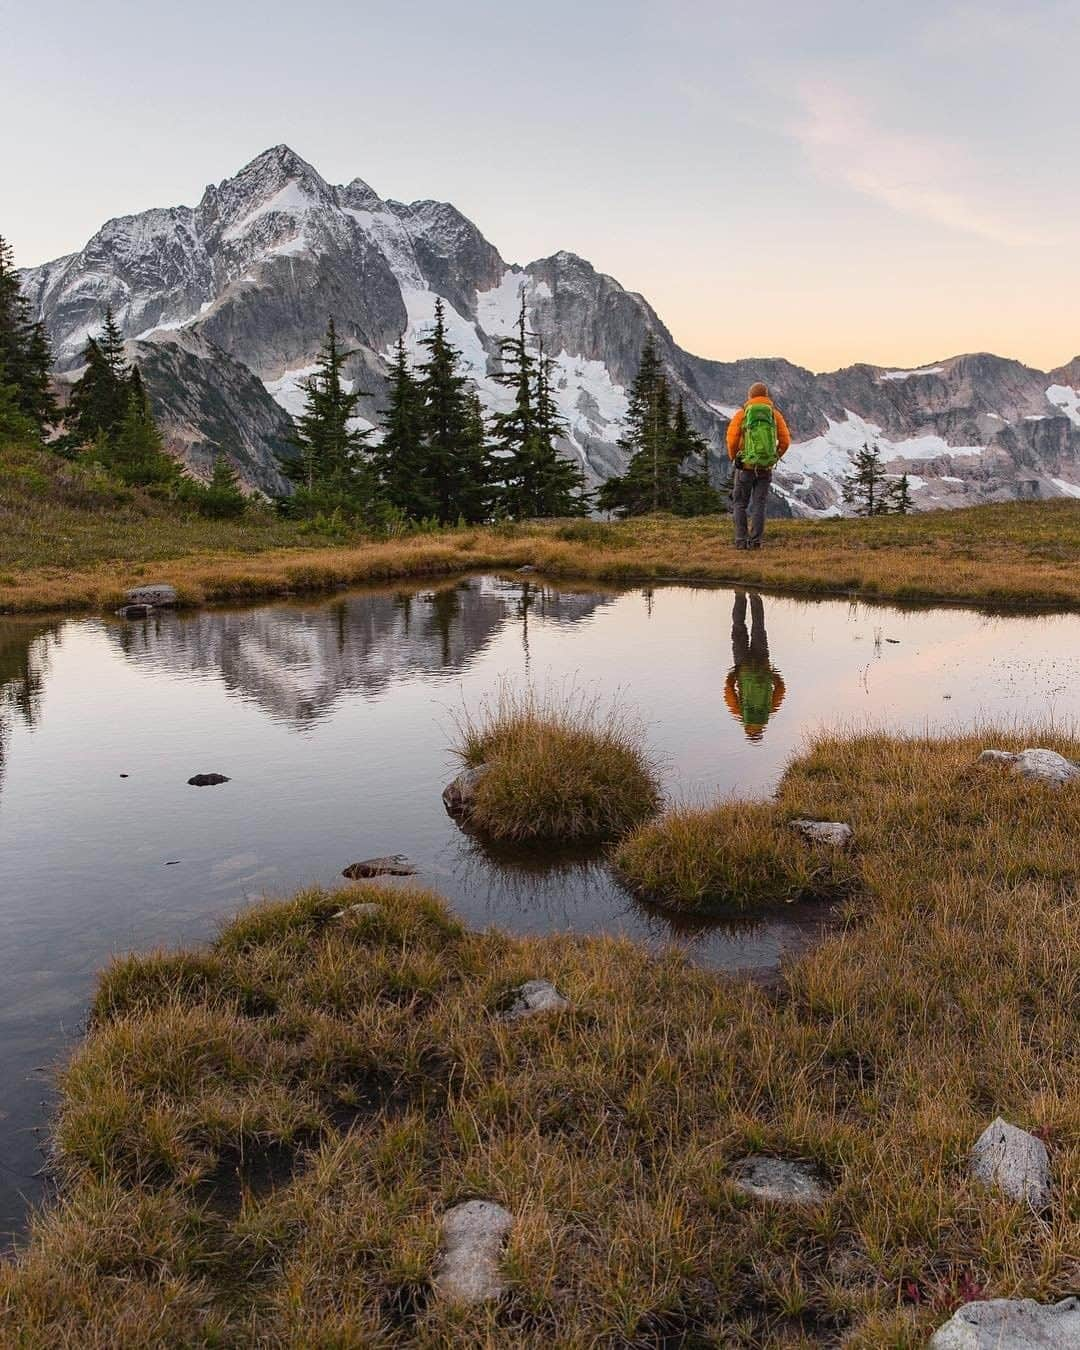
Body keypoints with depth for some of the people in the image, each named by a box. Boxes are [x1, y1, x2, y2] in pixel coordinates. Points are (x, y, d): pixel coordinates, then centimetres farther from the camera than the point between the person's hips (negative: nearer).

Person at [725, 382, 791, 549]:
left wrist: (733, 457, 8)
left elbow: (732, 439, -10)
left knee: (740, 504, 10)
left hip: (746, 466, -2)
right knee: (759, 504, 9)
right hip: (766, 468, 2)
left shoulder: (741, 414, 1)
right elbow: (785, 440, -1)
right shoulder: (775, 414, 6)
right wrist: (775, 458, 14)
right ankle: (756, 541, 2)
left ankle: (741, 541, 3)